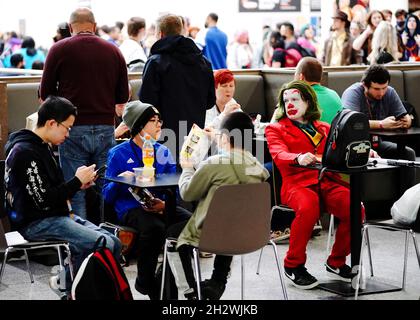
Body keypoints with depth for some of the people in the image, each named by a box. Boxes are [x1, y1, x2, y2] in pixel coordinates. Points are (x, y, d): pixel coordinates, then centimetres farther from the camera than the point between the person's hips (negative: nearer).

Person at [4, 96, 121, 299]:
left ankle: (66, 281, 6)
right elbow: (44, 201, -20)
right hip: (37, 223, -10)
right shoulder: (25, 152, -17)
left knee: (114, 243, -2)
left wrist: (78, 185, 4)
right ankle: (69, 285, -2)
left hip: (58, 215, 10)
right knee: (104, 245, -23)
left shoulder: (42, 147, 15)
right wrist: (77, 181, -11)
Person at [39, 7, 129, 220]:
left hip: (74, 129, -2)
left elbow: (45, 93, 3)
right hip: (105, 128, 2)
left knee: (75, 193, 2)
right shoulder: (113, 51, 6)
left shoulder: (59, 49, -2)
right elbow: (123, 96, 11)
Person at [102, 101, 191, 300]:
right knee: (155, 227, -36)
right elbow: (107, 195, 1)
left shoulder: (163, 152, 16)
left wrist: (164, 204, -10)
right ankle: (145, 281, -13)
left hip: (160, 206, 4)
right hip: (130, 208, -4)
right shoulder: (118, 154, 4)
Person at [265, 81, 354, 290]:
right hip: (297, 184, -4)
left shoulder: (324, 128, 29)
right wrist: (299, 159, -27)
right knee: (308, 207, -37)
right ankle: (293, 265, -15)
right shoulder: (276, 129, 15)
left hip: (328, 181, 4)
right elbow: (279, 155, -4)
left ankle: (336, 262, -1)